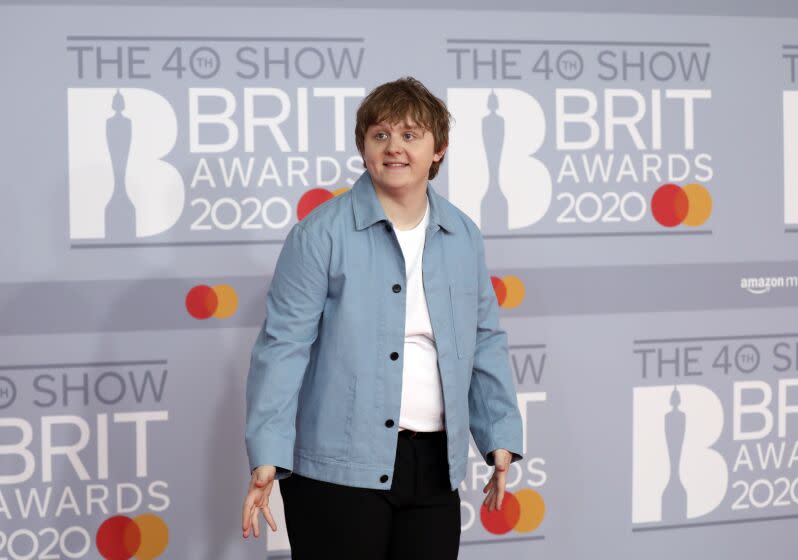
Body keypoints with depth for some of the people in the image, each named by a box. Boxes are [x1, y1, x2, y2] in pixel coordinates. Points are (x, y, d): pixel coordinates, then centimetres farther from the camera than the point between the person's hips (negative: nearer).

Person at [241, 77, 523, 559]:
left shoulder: (464, 237, 9)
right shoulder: (322, 233, -7)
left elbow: (485, 342, 16)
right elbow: (284, 344, -9)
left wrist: (501, 437, 9)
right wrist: (268, 456, -15)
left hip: (435, 466, 5)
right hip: (339, 468, -5)